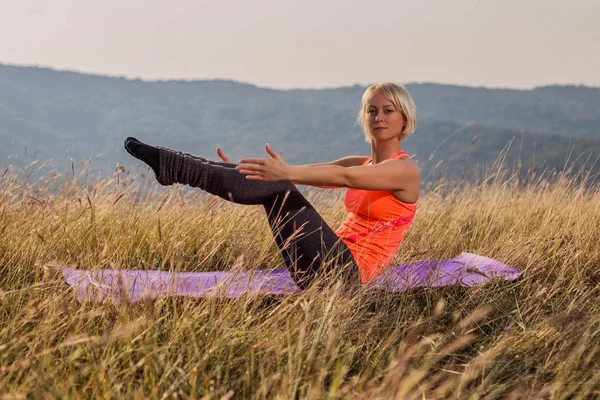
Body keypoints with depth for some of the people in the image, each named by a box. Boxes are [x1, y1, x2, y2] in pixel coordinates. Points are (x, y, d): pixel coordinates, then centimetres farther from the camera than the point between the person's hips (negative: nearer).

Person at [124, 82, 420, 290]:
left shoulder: (405, 170, -6)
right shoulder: (362, 164, 19)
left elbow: (344, 177, -24)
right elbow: (310, 172, 10)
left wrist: (287, 172, -39)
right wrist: (246, 172, -1)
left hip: (347, 271, -8)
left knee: (277, 187, -22)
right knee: (271, 181, -6)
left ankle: (172, 166, -24)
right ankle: (172, 165, -12)